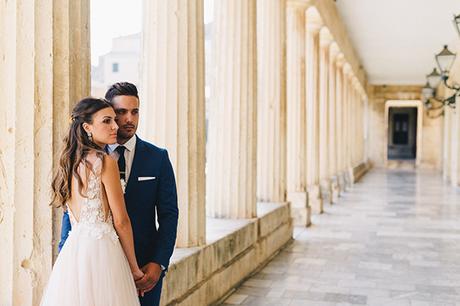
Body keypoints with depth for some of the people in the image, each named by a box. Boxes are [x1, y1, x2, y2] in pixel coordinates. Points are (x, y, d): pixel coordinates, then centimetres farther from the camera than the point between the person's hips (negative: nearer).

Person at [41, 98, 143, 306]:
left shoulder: (68, 162, 11)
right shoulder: (105, 162, -12)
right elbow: (121, 221, -10)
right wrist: (134, 268, -1)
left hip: (71, 251, 8)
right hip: (101, 253, -8)